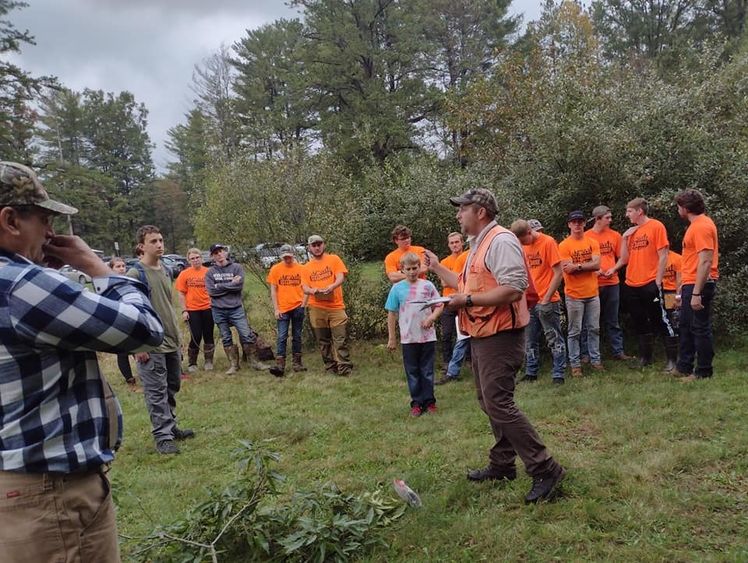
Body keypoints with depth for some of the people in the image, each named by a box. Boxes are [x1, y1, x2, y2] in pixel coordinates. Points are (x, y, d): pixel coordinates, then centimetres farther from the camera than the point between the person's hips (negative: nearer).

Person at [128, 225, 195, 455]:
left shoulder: (164, 270, 11)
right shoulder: (135, 274, -12)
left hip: (171, 342, 8)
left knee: (172, 387, 16)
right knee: (157, 392, -1)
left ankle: (171, 426, 29)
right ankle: (162, 436, 6)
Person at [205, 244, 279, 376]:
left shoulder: (237, 267, 1)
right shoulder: (210, 272, 4)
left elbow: (239, 286, -12)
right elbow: (211, 291, -9)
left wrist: (220, 286, -10)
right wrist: (231, 285, -11)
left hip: (236, 308, -1)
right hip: (218, 310, 2)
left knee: (247, 335, -5)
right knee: (226, 339, 8)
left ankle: (254, 362, 7)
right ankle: (233, 364, 18)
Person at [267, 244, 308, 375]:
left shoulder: (301, 269, 1)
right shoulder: (275, 269, 1)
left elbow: (305, 288, 5)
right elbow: (273, 290, 2)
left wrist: (303, 304, -4)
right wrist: (276, 309, -3)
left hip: (298, 308, 1)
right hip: (282, 309, -1)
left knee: (297, 336, 9)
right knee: (282, 337, -2)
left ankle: (297, 362, 17)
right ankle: (280, 364, -1)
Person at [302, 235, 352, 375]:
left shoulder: (334, 259, 6)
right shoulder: (307, 267, 12)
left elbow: (341, 277, -7)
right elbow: (304, 287, 5)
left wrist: (332, 286, -27)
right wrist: (312, 291, -18)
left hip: (336, 306, -2)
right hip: (317, 308, 3)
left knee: (341, 340, -6)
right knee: (323, 341, 7)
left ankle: (344, 369, -4)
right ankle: (330, 368, 17)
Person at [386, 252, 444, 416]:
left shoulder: (427, 285, -1)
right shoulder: (397, 288, -1)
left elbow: (439, 305, 5)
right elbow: (392, 314, 2)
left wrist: (432, 317, -16)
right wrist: (391, 338, 2)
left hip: (428, 336, 0)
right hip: (408, 338, 0)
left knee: (427, 370, 9)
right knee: (412, 372, 9)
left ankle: (429, 401, 21)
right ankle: (416, 402, 19)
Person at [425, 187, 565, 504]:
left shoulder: (501, 241, -17)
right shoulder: (479, 245, 17)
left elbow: (513, 289, -28)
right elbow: (469, 285, 27)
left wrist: (467, 300, -23)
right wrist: (437, 268, 26)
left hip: (499, 336, -11)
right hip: (482, 335, 11)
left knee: (499, 405, -11)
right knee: (490, 403, 16)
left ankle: (545, 470, -3)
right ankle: (502, 465, 28)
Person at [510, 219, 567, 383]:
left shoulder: (548, 242, -10)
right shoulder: (523, 246, 8)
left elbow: (558, 273, -12)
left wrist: (546, 299, -14)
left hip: (547, 302, -6)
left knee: (554, 340, 2)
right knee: (530, 341, 12)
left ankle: (558, 375, 9)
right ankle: (530, 373, 22)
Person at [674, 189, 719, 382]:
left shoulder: (702, 226, -17)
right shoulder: (696, 225, 14)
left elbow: (705, 261, -23)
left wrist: (696, 292, -26)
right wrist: (684, 287, 22)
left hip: (699, 286, -11)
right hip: (691, 284, 11)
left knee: (701, 329, -2)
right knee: (686, 326, 16)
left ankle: (704, 372, 8)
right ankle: (684, 368, 26)